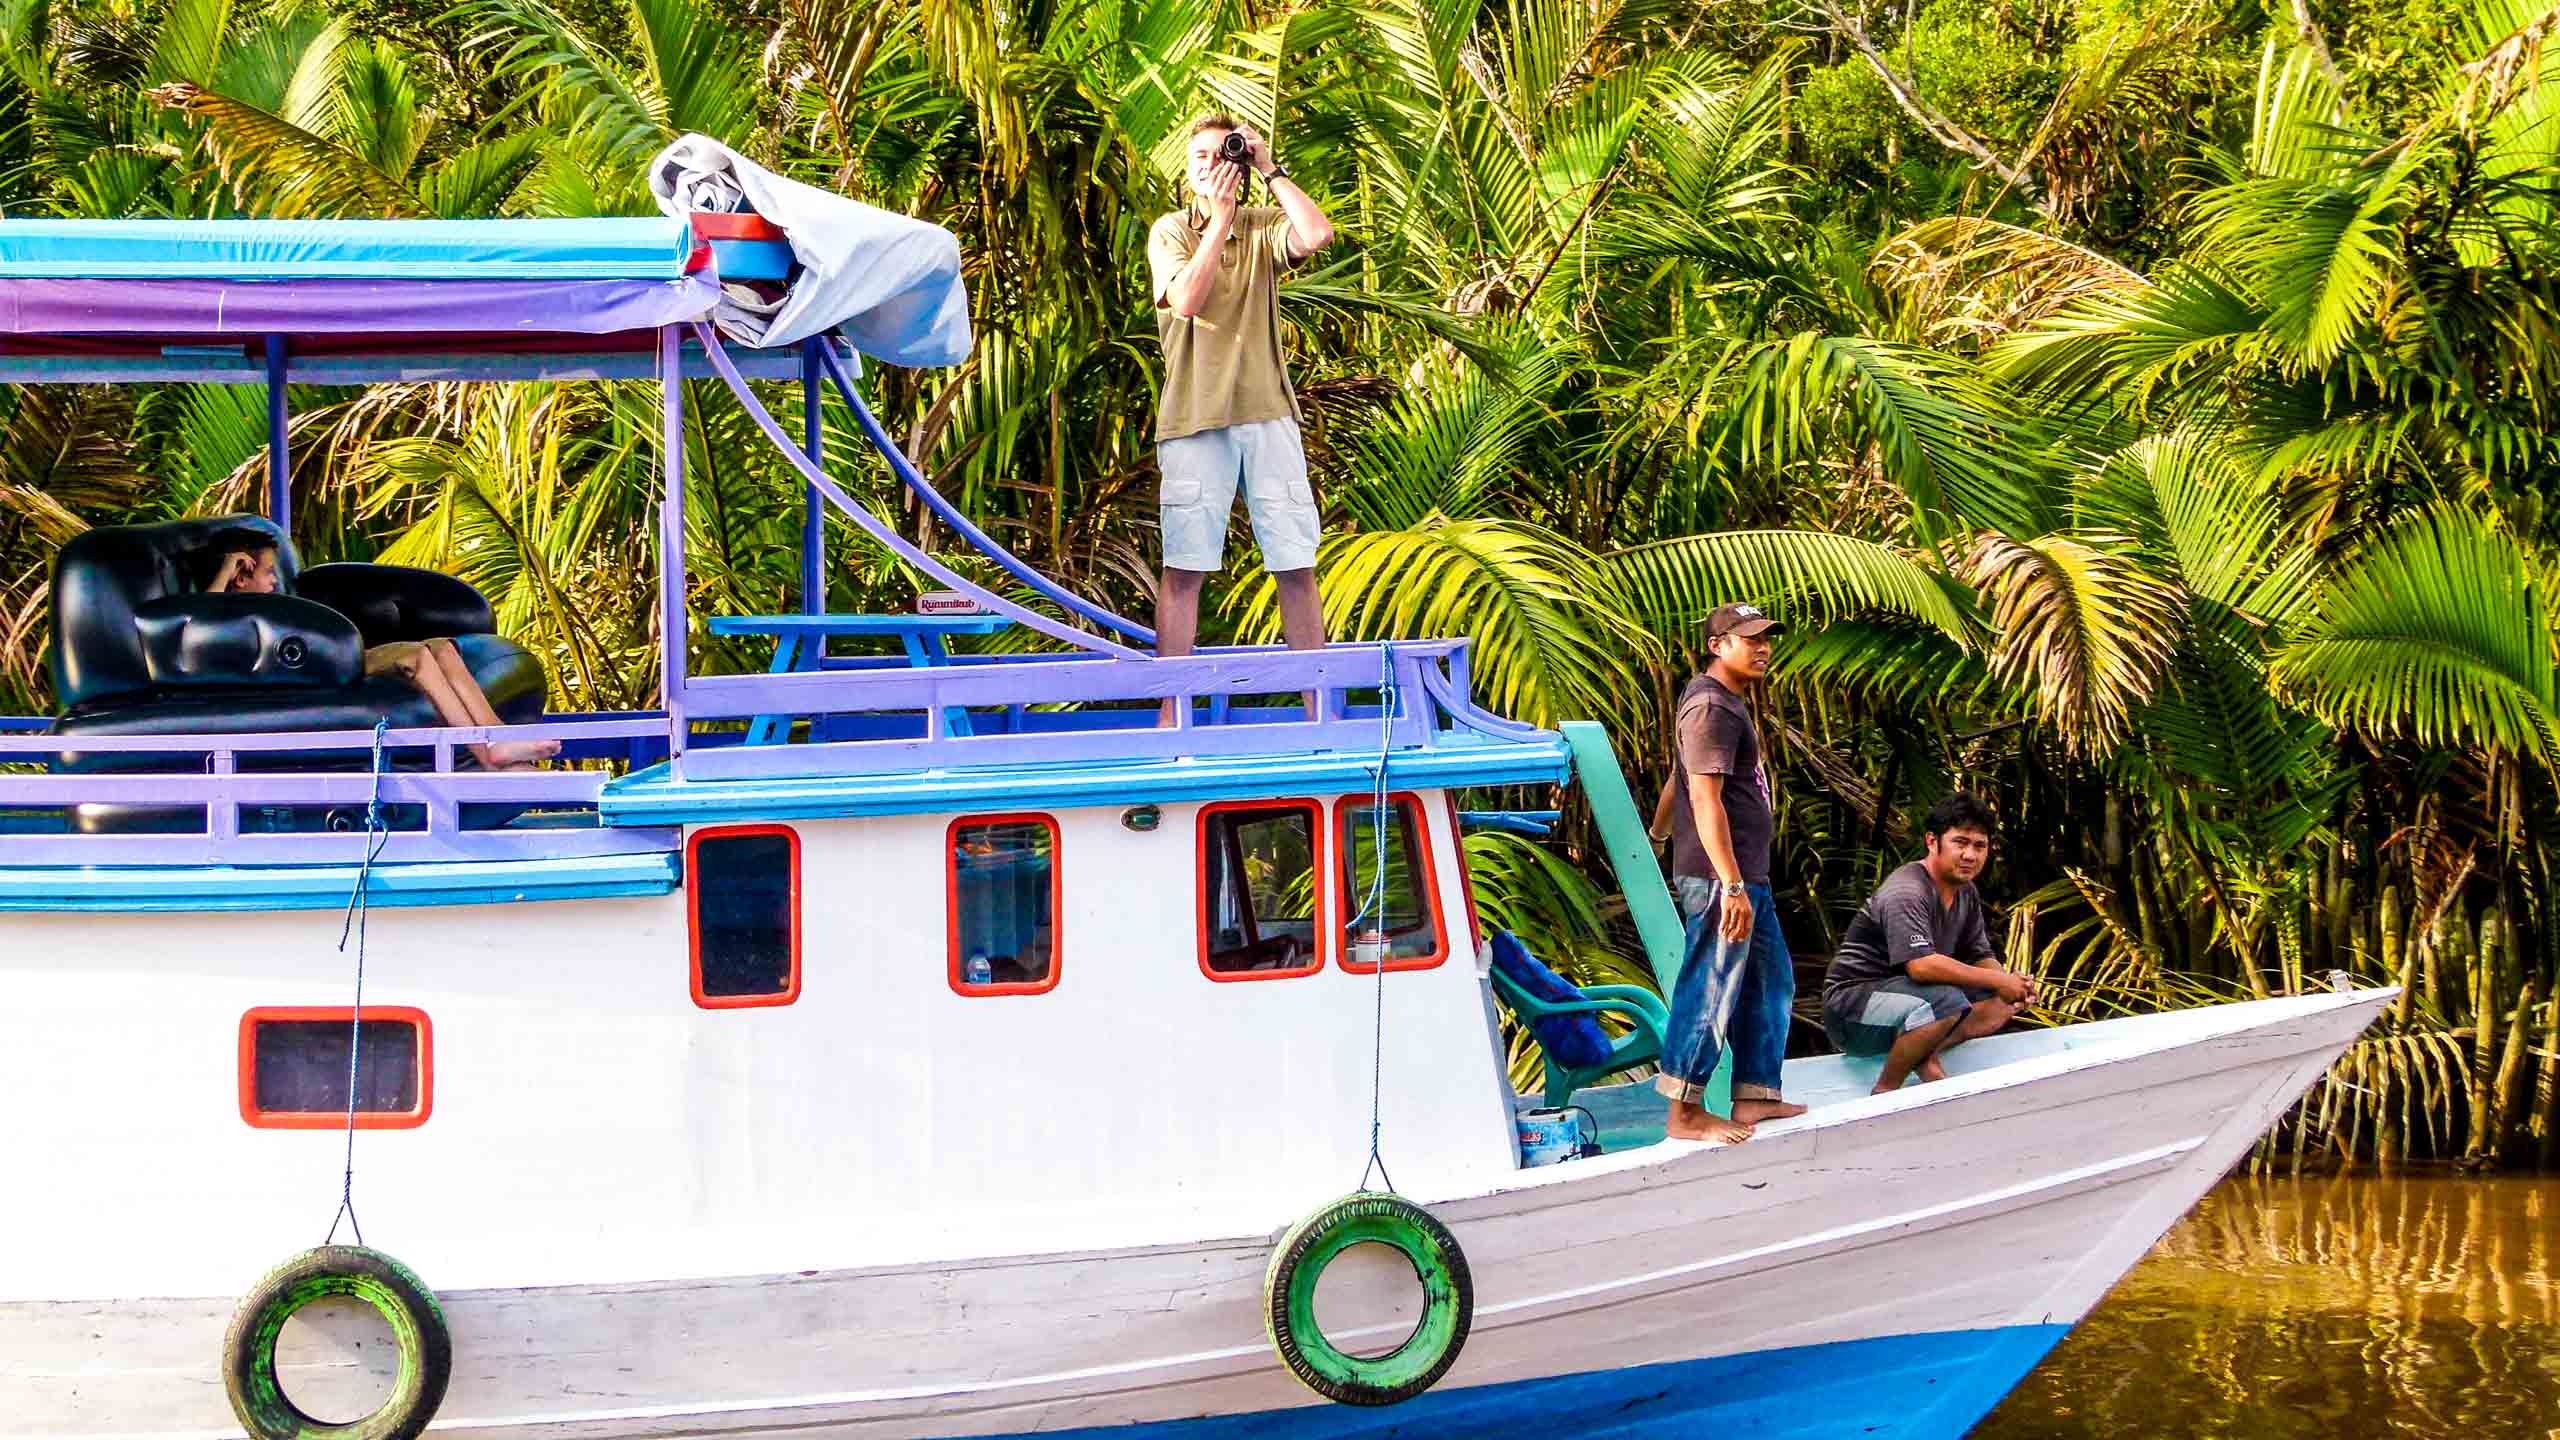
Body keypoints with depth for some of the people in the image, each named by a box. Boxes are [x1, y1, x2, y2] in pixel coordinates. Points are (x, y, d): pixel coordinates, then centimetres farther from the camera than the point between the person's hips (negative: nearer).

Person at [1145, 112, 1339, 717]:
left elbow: (1317, 235, -11)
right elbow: (1186, 299, -11)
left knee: (1296, 565, 1)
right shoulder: (1171, 232, 6)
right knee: (1185, 569, -4)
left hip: (1267, 412, 2)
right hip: (1194, 418, -2)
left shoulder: (1263, 228, 10)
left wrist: (1270, 171, -4)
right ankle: (1170, 714, -2)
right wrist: (1221, 215, -9)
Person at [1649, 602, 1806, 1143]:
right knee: (1710, 990, -6)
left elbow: (1678, 777, 29)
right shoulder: (1711, 707, -16)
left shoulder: (1729, 701, 18)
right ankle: (1685, 1113, -2)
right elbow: (1705, 799, -22)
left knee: (1770, 981, 16)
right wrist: (1731, 885, -26)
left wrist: (1658, 830, 43)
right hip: (1720, 875, -11)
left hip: (1746, 874, 11)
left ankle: (1756, 1097, 22)